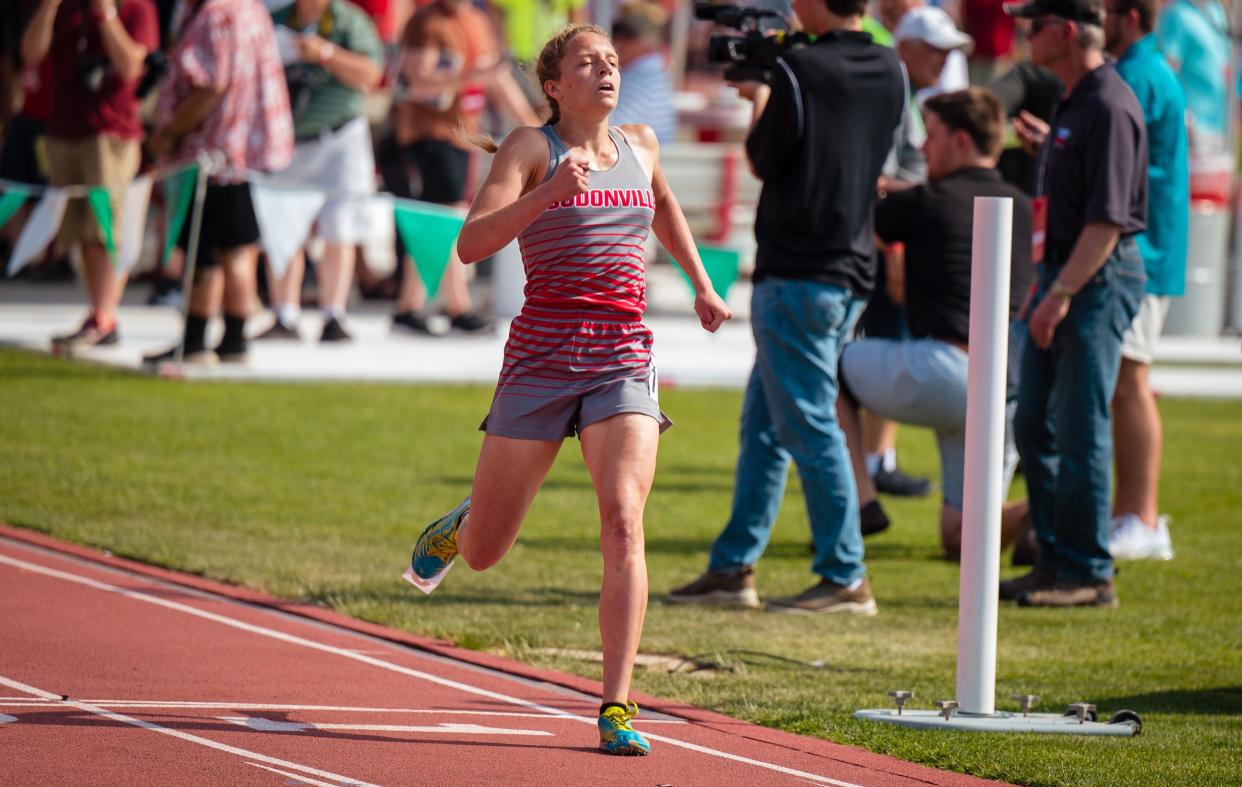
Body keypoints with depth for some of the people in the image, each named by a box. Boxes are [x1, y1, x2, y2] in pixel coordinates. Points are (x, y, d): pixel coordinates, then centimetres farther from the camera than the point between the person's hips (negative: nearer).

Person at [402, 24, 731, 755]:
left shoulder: (640, 145, 13)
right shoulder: (531, 147, -2)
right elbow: (472, 243, -16)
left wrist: (701, 282, 33)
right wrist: (550, 194, -27)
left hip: (624, 359, 2)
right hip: (542, 357, -2)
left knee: (624, 523, -20)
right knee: (483, 554, 8)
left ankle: (618, 706, -20)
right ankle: (460, 526, 47)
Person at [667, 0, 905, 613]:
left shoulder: (799, 73, -16)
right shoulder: (888, 73, 5)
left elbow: (764, 161, -5)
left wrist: (758, 98, 11)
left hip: (798, 275, -8)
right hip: (851, 270, 8)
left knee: (810, 426, -4)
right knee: (762, 423, 15)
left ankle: (845, 579, -3)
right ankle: (732, 567, 19)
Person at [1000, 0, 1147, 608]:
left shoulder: (1109, 107, -17)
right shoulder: (1074, 102, 14)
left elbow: (1107, 218, -22)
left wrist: (1062, 294, -24)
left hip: (1098, 279, -10)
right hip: (1062, 273, 10)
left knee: (1081, 428, -7)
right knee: (1034, 424, 12)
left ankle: (1088, 574, -3)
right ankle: (1055, 559, 20)